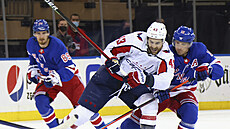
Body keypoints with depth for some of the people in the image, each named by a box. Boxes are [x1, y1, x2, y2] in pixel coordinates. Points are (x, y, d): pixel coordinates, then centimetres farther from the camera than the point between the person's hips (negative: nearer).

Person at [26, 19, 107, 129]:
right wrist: (32, 71, -2)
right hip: (46, 77, 4)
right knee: (40, 101, -21)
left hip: (68, 77, -4)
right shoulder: (31, 44, -10)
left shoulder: (57, 45, -28)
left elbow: (69, 68, -28)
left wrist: (56, 77, -41)